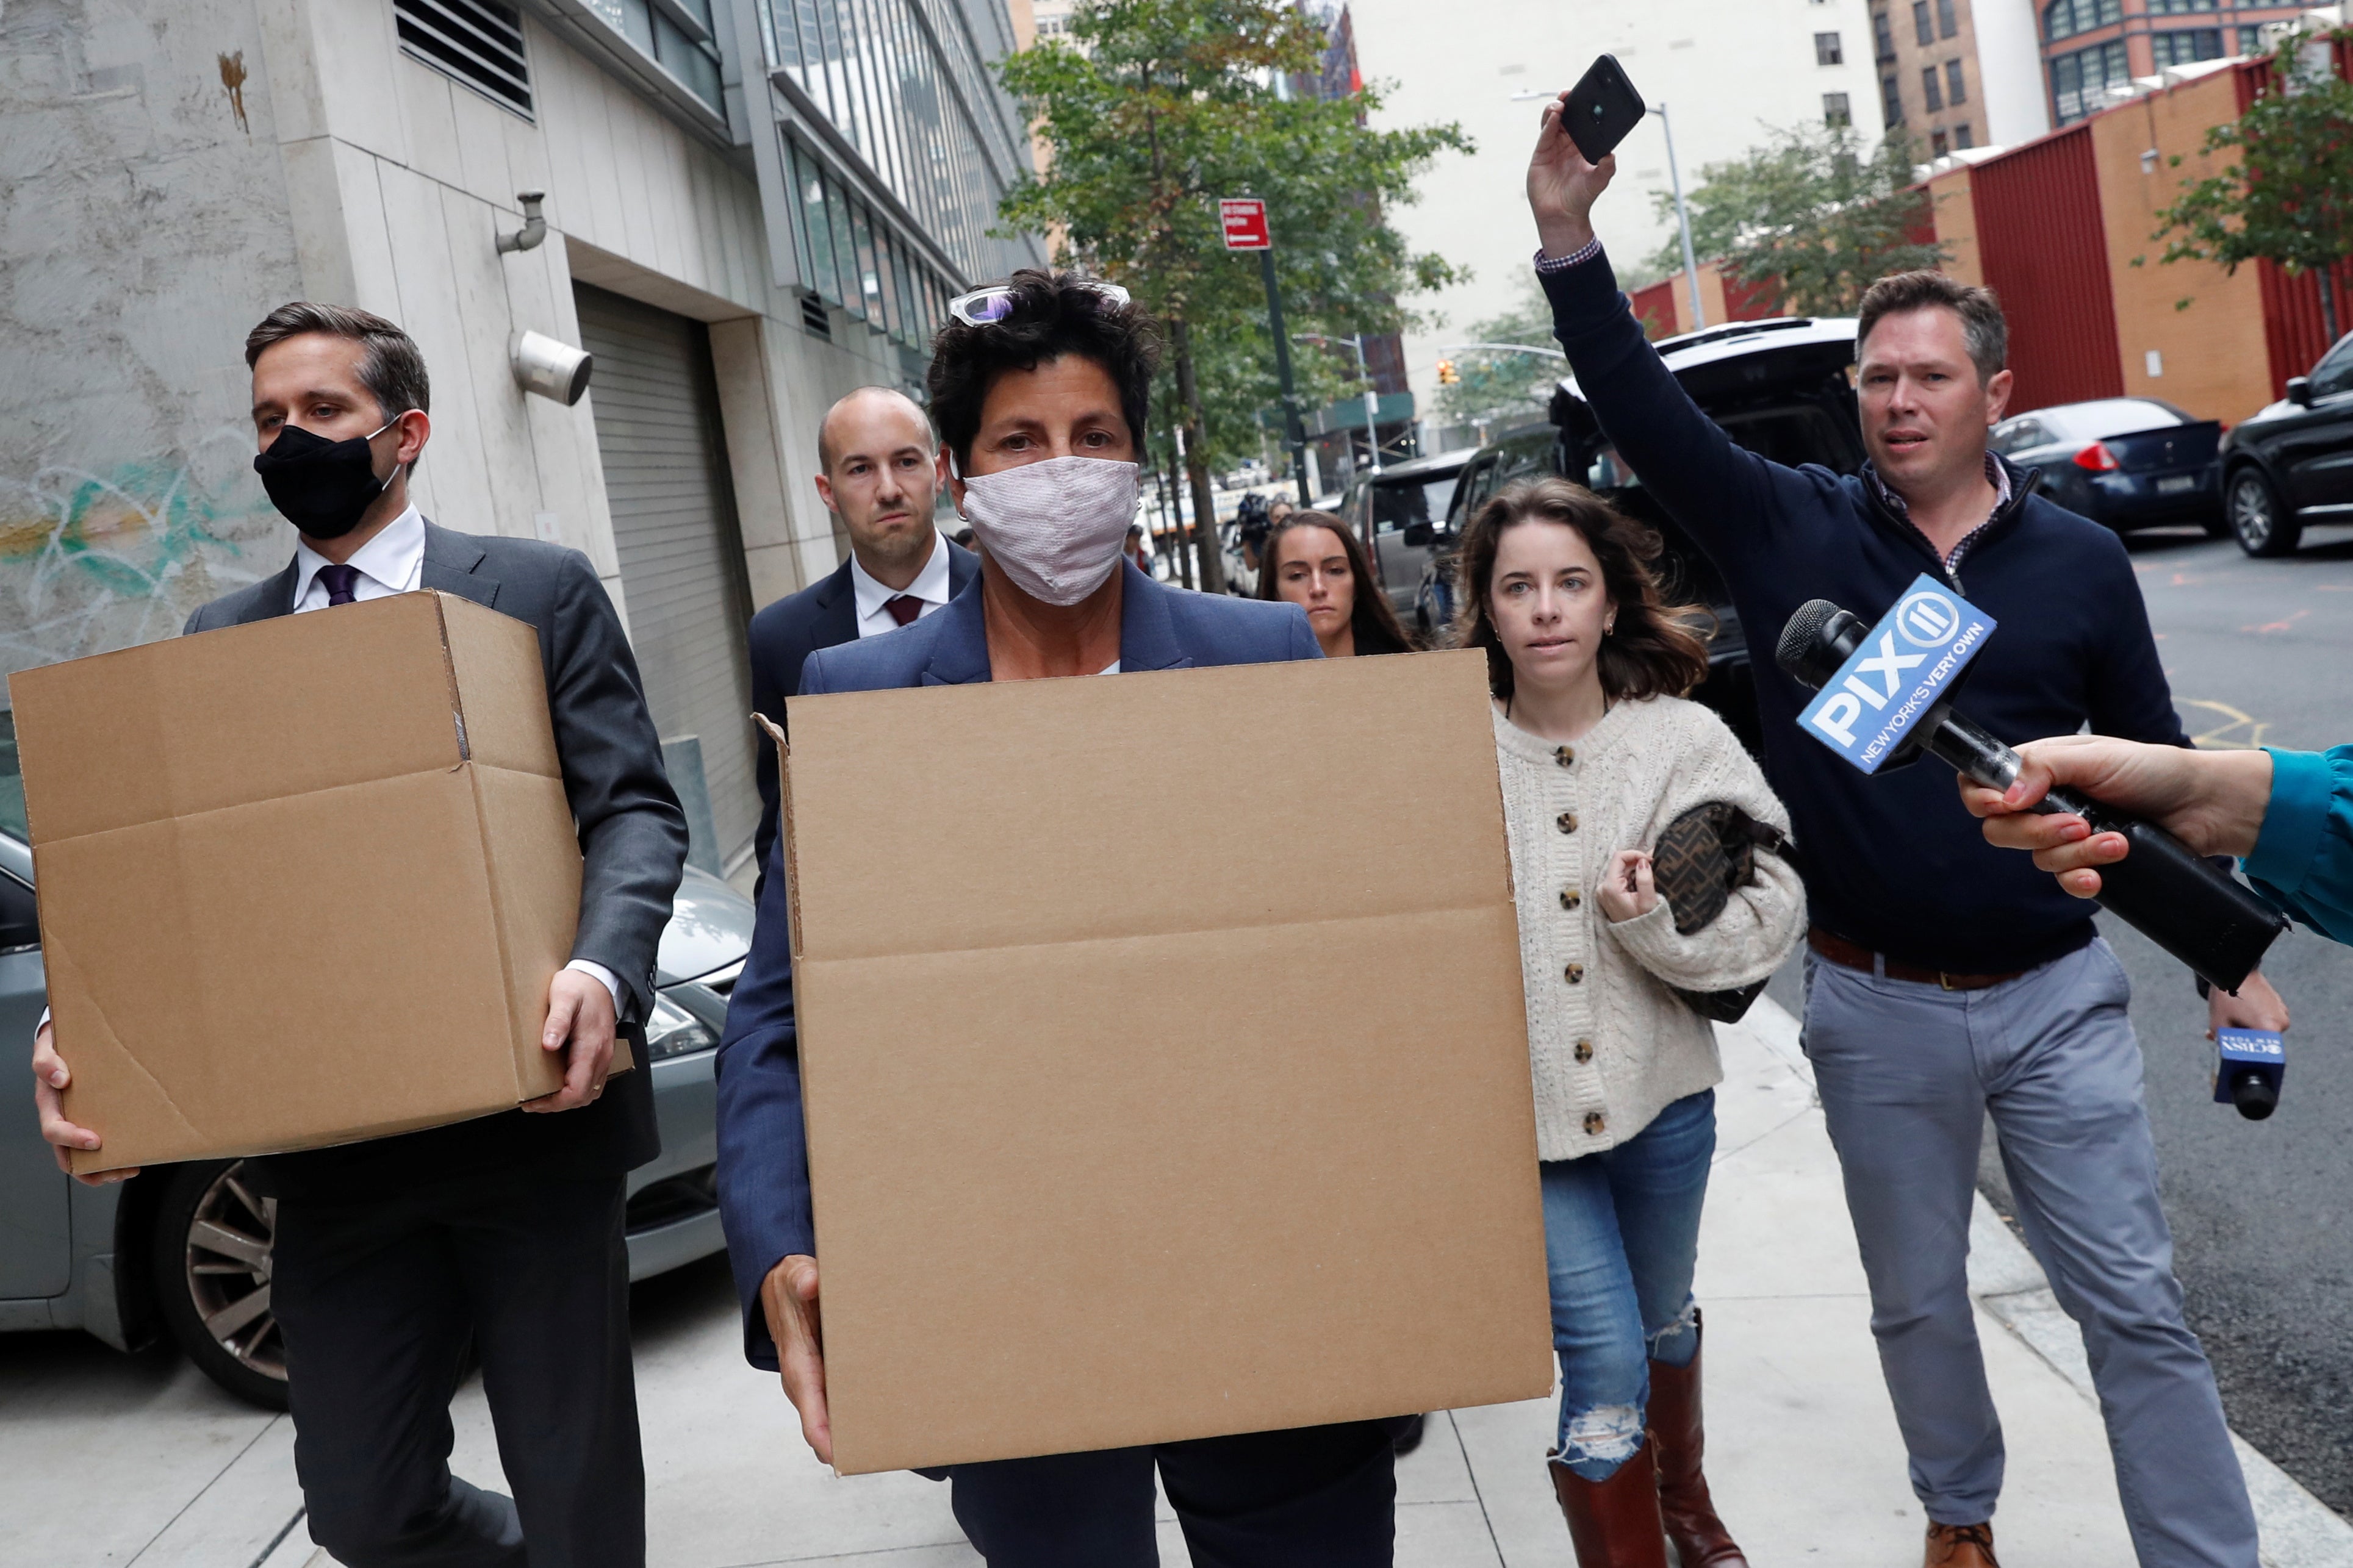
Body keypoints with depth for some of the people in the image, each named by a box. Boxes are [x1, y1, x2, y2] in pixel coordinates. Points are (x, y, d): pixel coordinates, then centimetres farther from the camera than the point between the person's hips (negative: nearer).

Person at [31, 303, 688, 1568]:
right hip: (330, 1143, 4)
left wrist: (601, 969, -25)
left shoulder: (541, 591, 3)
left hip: (528, 1119, -3)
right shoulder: (218, 640, 13)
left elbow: (632, 809, -5)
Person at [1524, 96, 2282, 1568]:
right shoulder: (1795, 529, -4)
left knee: (2135, 1302, 4)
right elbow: (1644, 408, -13)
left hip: (2059, 992, 0)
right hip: (1876, 1005, 1)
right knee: (1917, 1297, 17)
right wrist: (1572, 242, -24)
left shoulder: (2078, 560, -1)